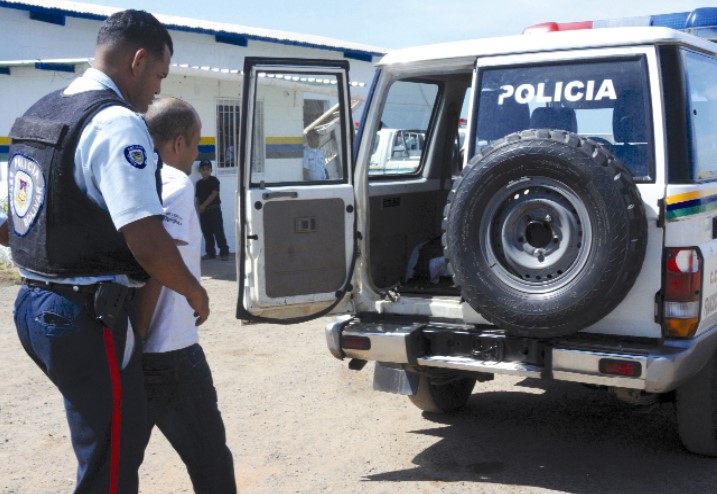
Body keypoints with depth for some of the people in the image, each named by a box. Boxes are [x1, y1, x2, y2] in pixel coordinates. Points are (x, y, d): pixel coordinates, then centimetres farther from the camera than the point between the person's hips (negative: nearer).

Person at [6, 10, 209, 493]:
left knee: (112, 441, 23)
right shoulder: (117, 123, -18)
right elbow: (147, 244, -23)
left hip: (36, 304, 9)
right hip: (87, 317, -9)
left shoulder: (38, 114, 12)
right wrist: (194, 290, -7)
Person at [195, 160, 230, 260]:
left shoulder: (214, 180, -2)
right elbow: (198, 197, 14)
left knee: (218, 231, -8)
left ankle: (224, 252, -7)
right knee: (207, 233, 7)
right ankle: (210, 253, 13)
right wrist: (198, 207, -6)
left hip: (214, 209, -6)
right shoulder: (199, 183, 14)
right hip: (203, 211, 6)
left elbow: (214, 194, -10)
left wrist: (204, 205, -12)